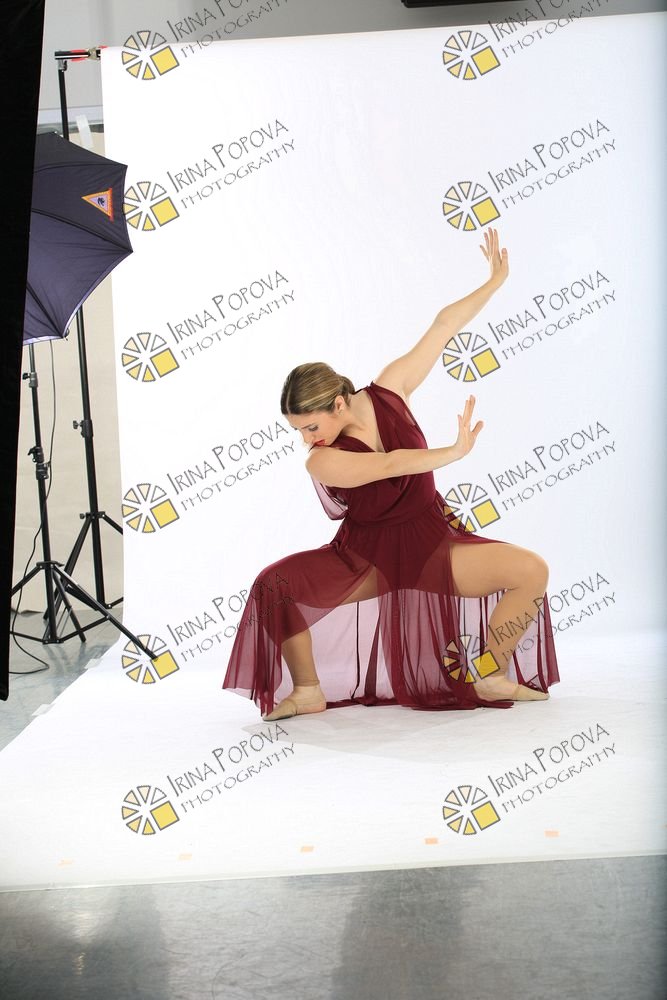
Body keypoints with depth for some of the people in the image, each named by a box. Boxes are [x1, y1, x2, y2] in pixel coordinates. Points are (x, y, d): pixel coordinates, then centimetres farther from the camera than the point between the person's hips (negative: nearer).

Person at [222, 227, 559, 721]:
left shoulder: (387, 391, -9)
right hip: (367, 559, -2)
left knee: (532, 570, -17)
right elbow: (391, 464, -33)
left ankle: (489, 676, 2)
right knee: (275, 583, -24)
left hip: (434, 542, 3)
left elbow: (443, 326, -5)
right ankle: (308, 692, -6)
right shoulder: (322, 463, -18)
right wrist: (454, 452, -36)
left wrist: (496, 280, -2)